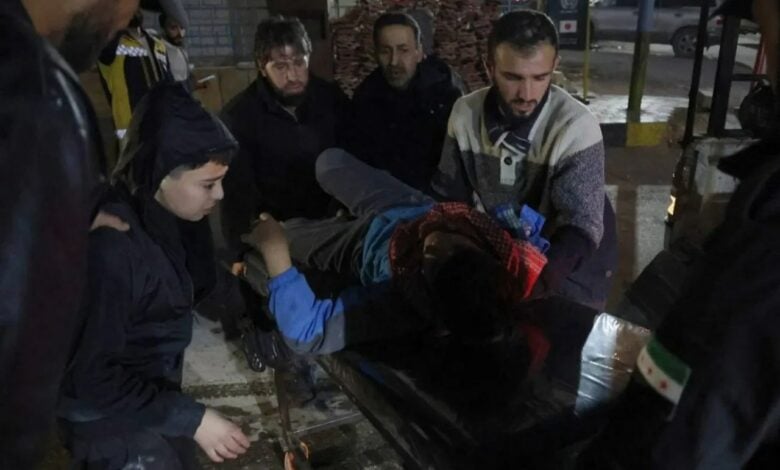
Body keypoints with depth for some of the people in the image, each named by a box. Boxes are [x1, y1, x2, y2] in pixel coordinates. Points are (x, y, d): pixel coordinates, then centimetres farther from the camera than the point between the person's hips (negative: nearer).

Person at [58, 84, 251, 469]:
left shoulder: (166, 217, -6)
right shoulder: (109, 243, -31)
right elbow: (93, 377, -26)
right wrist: (192, 418, -24)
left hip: (155, 393, 8)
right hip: (113, 420, -7)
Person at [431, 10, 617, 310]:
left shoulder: (576, 128, -25)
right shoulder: (465, 114, -12)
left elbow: (581, 227, -28)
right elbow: (449, 196, 0)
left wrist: (537, 280, -45)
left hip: (565, 268, -3)